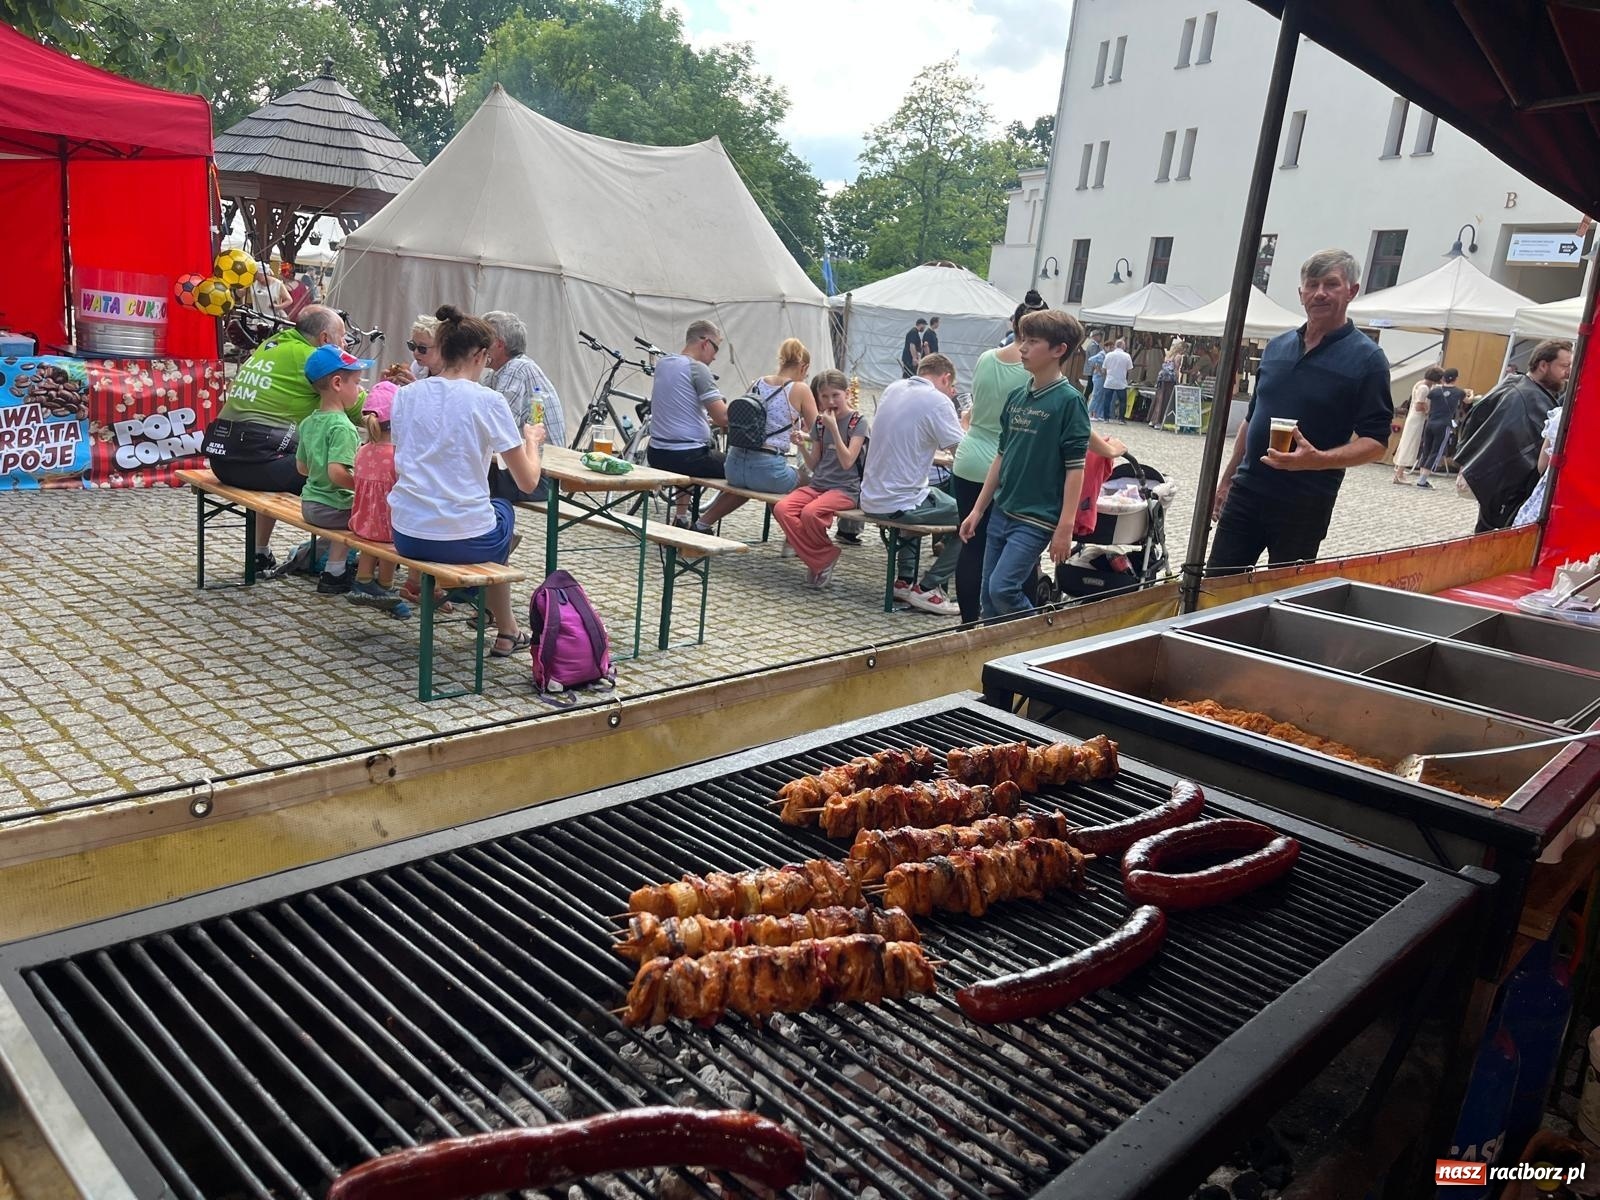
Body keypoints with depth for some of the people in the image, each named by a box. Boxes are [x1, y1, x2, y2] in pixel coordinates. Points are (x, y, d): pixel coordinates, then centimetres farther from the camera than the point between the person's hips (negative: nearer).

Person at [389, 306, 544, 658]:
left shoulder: (406, 394, 4)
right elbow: (528, 482, -6)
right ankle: (506, 632, 39)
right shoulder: (487, 401, -9)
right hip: (464, 541, -4)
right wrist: (531, 440, 13)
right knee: (503, 509, 32)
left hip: (406, 535, 5)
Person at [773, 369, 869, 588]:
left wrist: (833, 428, -17)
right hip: (818, 484, 6)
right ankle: (819, 561, -12)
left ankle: (826, 556, -5)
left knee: (810, 512, -34)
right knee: (781, 508, -22)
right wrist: (802, 445, -3)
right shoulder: (820, 422, 14)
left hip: (846, 488, -6)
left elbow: (847, 462, -14)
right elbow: (814, 464, 15)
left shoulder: (859, 422, -2)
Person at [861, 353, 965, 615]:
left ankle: (904, 580, 30)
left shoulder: (892, 389, 8)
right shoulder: (937, 400, -14)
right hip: (900, 504, -8)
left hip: (871, 499, 9)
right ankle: (927, 588, 1)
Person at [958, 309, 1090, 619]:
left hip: (1036, 519, -7)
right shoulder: (1017, 397, 10)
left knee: (1003, 588, -14)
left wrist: (1065, 528, -17)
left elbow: (1075, 468, -13)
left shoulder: (1069, 400, -10)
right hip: (1002, 513, 7)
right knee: (988, 598, 9)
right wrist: (978, 509, 14)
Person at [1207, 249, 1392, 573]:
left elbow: (1375, 442, -11)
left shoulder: (1367, 359, -7)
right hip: (1246, 490, 5)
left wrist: (1318, 460, -28)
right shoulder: (1276, 347, 10)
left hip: (1305, 505, -5)